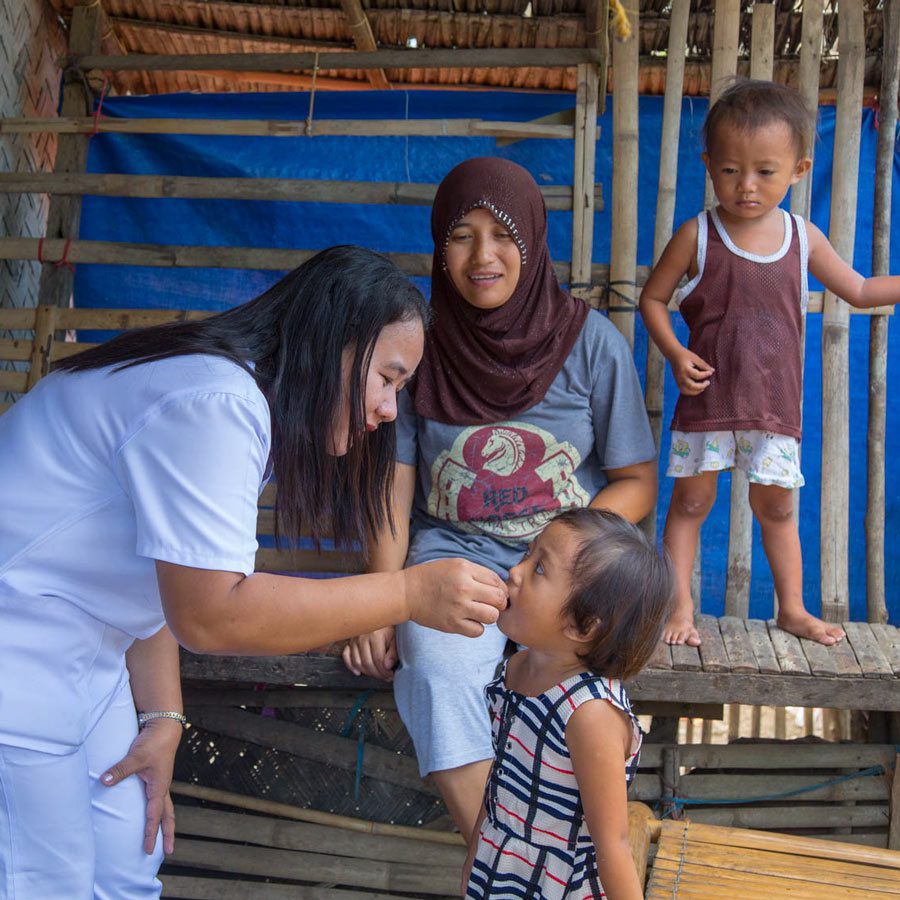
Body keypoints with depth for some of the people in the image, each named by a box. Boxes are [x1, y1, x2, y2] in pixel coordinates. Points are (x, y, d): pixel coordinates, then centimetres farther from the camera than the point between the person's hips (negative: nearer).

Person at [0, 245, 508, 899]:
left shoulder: (246, 403, 7)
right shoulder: (213, 406, -25)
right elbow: (208, 616, -30)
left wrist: (162, 718, 2)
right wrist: (409, 594, -26)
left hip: (83, 660, 10)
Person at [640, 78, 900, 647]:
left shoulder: (803, 237, 2)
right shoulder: (697, 236, -7)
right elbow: (652, 297, 0)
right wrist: (676, 354, -14)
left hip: (775, 403, 2)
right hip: (707, 397, -2)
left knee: (776, 505, 12)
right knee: (691, 500, 3)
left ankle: (793, 608, 24)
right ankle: (681, 607, 14)